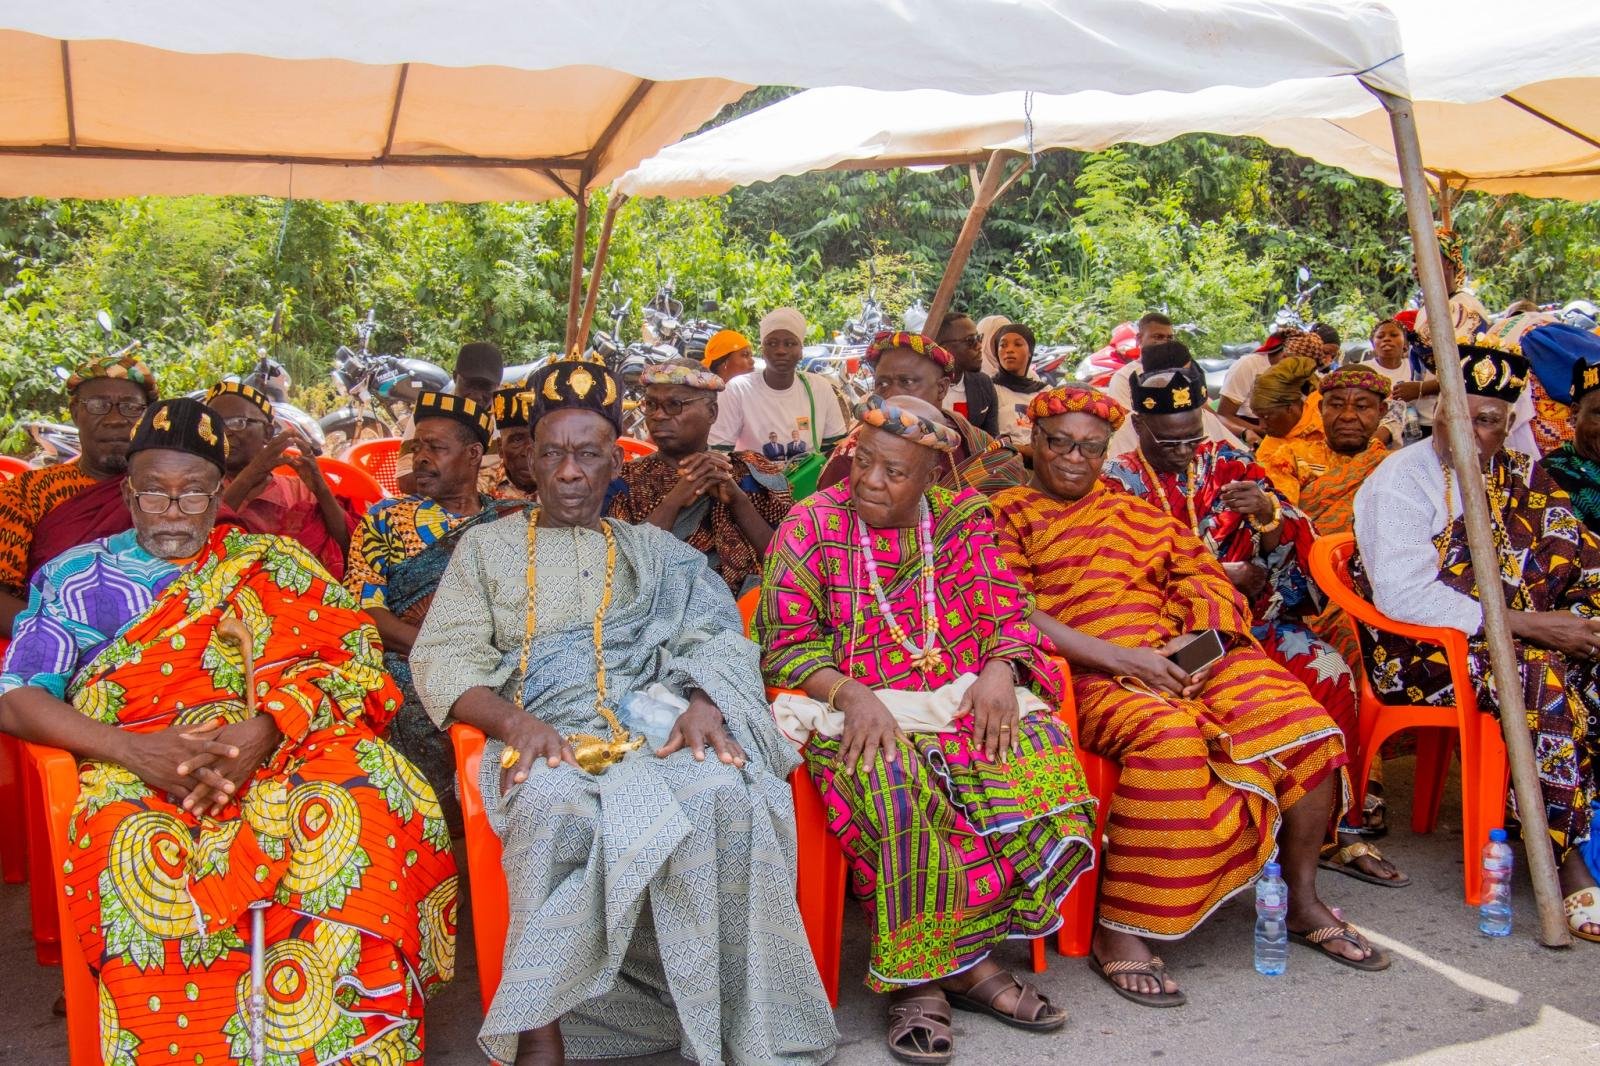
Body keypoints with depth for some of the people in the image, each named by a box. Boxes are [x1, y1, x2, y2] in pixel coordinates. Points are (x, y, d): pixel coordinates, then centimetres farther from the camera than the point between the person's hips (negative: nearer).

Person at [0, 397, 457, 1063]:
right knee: (144, 848, -35)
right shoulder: (75, 576, 18)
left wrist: (260, 732, -17)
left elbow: (344, 660, 3)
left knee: (365, 803, -31)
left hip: (282, 749, 0)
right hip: (137, 768, 0)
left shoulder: (271, 564, 17)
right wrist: (131, 748, -12)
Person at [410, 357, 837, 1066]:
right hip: (548, 736, -1)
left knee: (732, 796, -33)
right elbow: (442, 660, 10)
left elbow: (718, 636, 11)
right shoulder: (488, 547, 23)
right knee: (556, 807, -37)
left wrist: (706, 703, -14)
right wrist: (513, 720, -12)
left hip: (660, 721, 1)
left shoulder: (654, 550, 26)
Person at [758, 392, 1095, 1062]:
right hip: (855, 706, -3)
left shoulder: (962, 519, 10)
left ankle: (957, 958, -12)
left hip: (966, 699, 4)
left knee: (1044, 757, -25)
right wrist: (852, 694, -20)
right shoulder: (812, 523, 1)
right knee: (890, 788, -36)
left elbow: (1006, 614, 10)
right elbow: (786, 644, -3)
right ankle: (914, 975, -16)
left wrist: (999, 669, -13)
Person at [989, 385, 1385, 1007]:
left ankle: (1302, 901, 3)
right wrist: (1121, 658, -15)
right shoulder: (1008, 514, 9)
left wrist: (1190, 642, -8)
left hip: (1183, 654, 5)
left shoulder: (1137, 508, 24)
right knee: (1168, 734, -36)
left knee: (1303, 722, -16)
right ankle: (1118, 932, -25)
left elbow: (1202, 574, 15)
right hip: (1090, 671, -5)